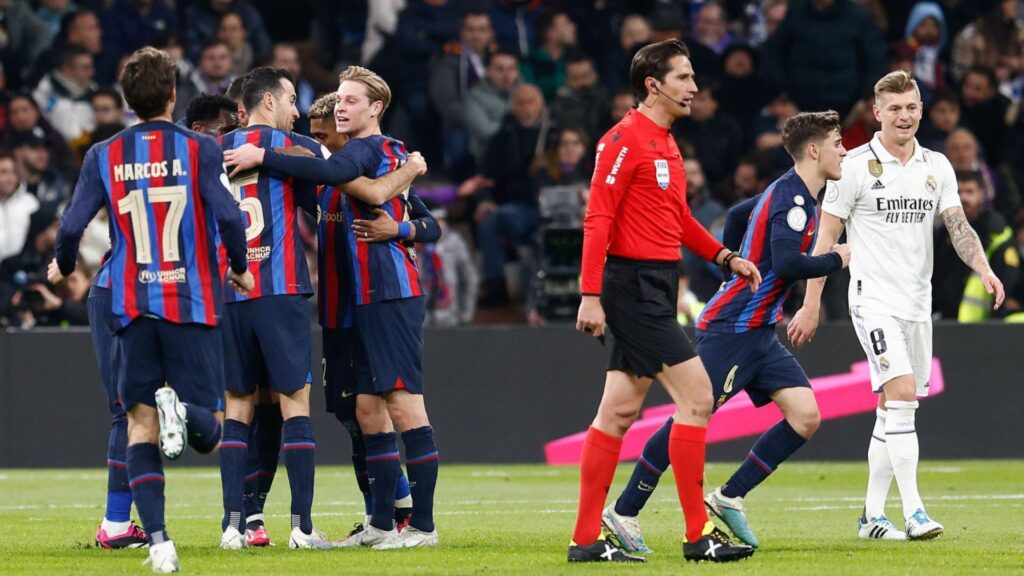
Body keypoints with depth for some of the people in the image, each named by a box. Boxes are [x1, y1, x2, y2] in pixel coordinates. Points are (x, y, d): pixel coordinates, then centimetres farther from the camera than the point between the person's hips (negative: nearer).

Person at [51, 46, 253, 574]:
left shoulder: (103, 156, 3)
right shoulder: (199, 149, -3)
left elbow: (71, 226, -2)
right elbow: (228, 216, -14)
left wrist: (63, 268, 19)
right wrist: (240, 270, 5)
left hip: (133, 307, 2)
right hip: (193, 304, -2)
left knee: (140, 427, 5)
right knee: (208, 428, 5)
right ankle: (182, 410, -32)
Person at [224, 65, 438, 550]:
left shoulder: (368, 148, -8)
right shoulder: (393, 152, 20)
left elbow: (330, 172, -30)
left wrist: (262, 158, -27)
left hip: (388, 293, -10)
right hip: (369, 298, 10)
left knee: (403, 402, -9)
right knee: (368, 407, 10)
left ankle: (423, 524, -9)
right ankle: (382, 523, 14)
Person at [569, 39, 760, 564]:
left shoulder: (665, 143, 16)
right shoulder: (624, 140, -12)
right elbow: (597, 220, -16)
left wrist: (725, 257, 15)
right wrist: (590, 296, -21)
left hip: (654, 290, 10)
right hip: (633, 283, -10)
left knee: (618, 412, 9)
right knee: (696, 394, -11)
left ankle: (587, 539, 11)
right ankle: (698, 535, -9)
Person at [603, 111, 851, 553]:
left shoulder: (791, 194, 13)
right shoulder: (791, 197, -17)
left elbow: (737, 216, 28)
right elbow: (787, 264, -29)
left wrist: (734, 263, 28)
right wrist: (837, 259, -15)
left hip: (758, 333, 9)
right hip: (730, 329, -9)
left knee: (806, 416, -4)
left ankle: (728, 498, 3)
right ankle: (623, 513, 3)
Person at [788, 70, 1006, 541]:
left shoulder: (936, 166, 8)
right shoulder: (856, 166, -5)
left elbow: (957, 225, 1)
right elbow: (825, 237, -3)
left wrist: (984, 269, -18)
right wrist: (811, 304, -6)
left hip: (917, 303, 5)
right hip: (874, 300, -5)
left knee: (892, 411, 8)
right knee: (901, 395, -19)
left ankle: (873, 515, 15)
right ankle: (913, 512, -22)